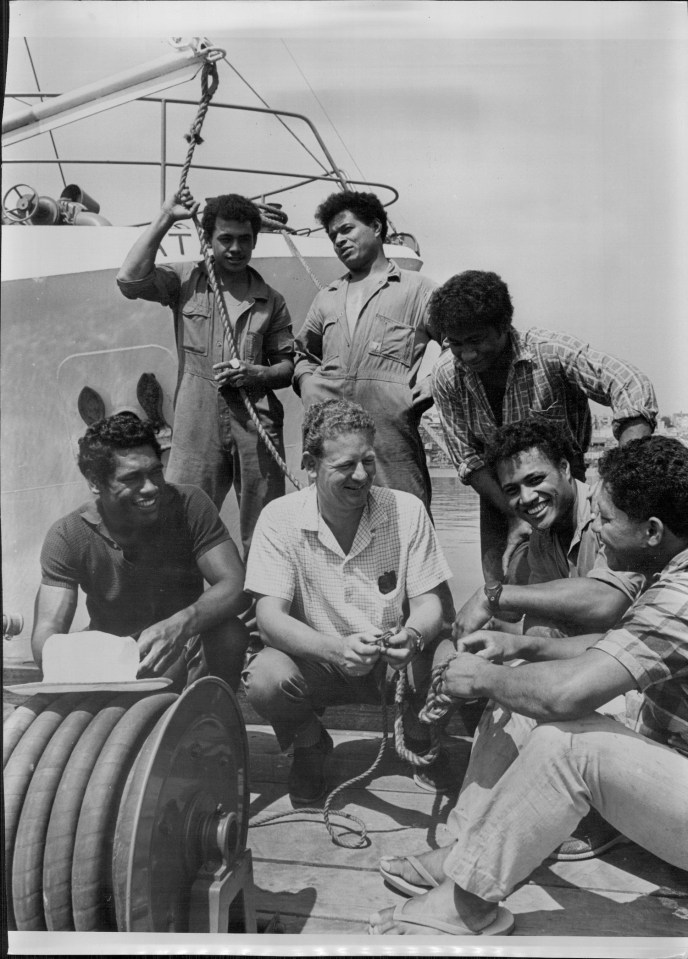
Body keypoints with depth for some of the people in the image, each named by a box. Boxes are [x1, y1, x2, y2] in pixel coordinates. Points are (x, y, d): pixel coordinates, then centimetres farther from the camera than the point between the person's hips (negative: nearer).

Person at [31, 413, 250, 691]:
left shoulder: (189, 505, -14)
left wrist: (180, 624, -42)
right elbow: (47, 631, -16)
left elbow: (236, 587, -22)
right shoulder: (67, 537, -11)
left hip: (182, 655, 0)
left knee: (229, 632, -29)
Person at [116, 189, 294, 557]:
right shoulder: (185, 281, 7)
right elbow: (129, 280, -10)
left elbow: (288, 365, 13)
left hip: (257, 424, 2)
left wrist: (255, 374, -9)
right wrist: (165, 219, -5)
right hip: (197, 425, -1)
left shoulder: (270, 300, 11)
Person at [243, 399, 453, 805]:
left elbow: (429, 603, -9)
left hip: (395, 661, 1)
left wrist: (412, 636, -34)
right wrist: (335, 648, -38)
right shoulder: (280, 519, -14)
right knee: (265, 680, -31)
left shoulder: (407, 510, -11)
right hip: (318, 660, -1)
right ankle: (311, 744, 7)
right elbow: (270, 616, -19)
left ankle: (418, 737, 11)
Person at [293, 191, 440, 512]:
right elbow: (304, 352, 35)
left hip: (391, 437, -4)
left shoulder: (416, 289, 10)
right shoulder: (327, 298, 23)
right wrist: (308, 383, 16)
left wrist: (431, 387, -3)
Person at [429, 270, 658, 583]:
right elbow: (466, 458, -11)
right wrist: (514, 517, -22)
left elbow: (632, 388, -36)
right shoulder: (446, 375, -14)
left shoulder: (550, 352, -26)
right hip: (497, 495, 3)